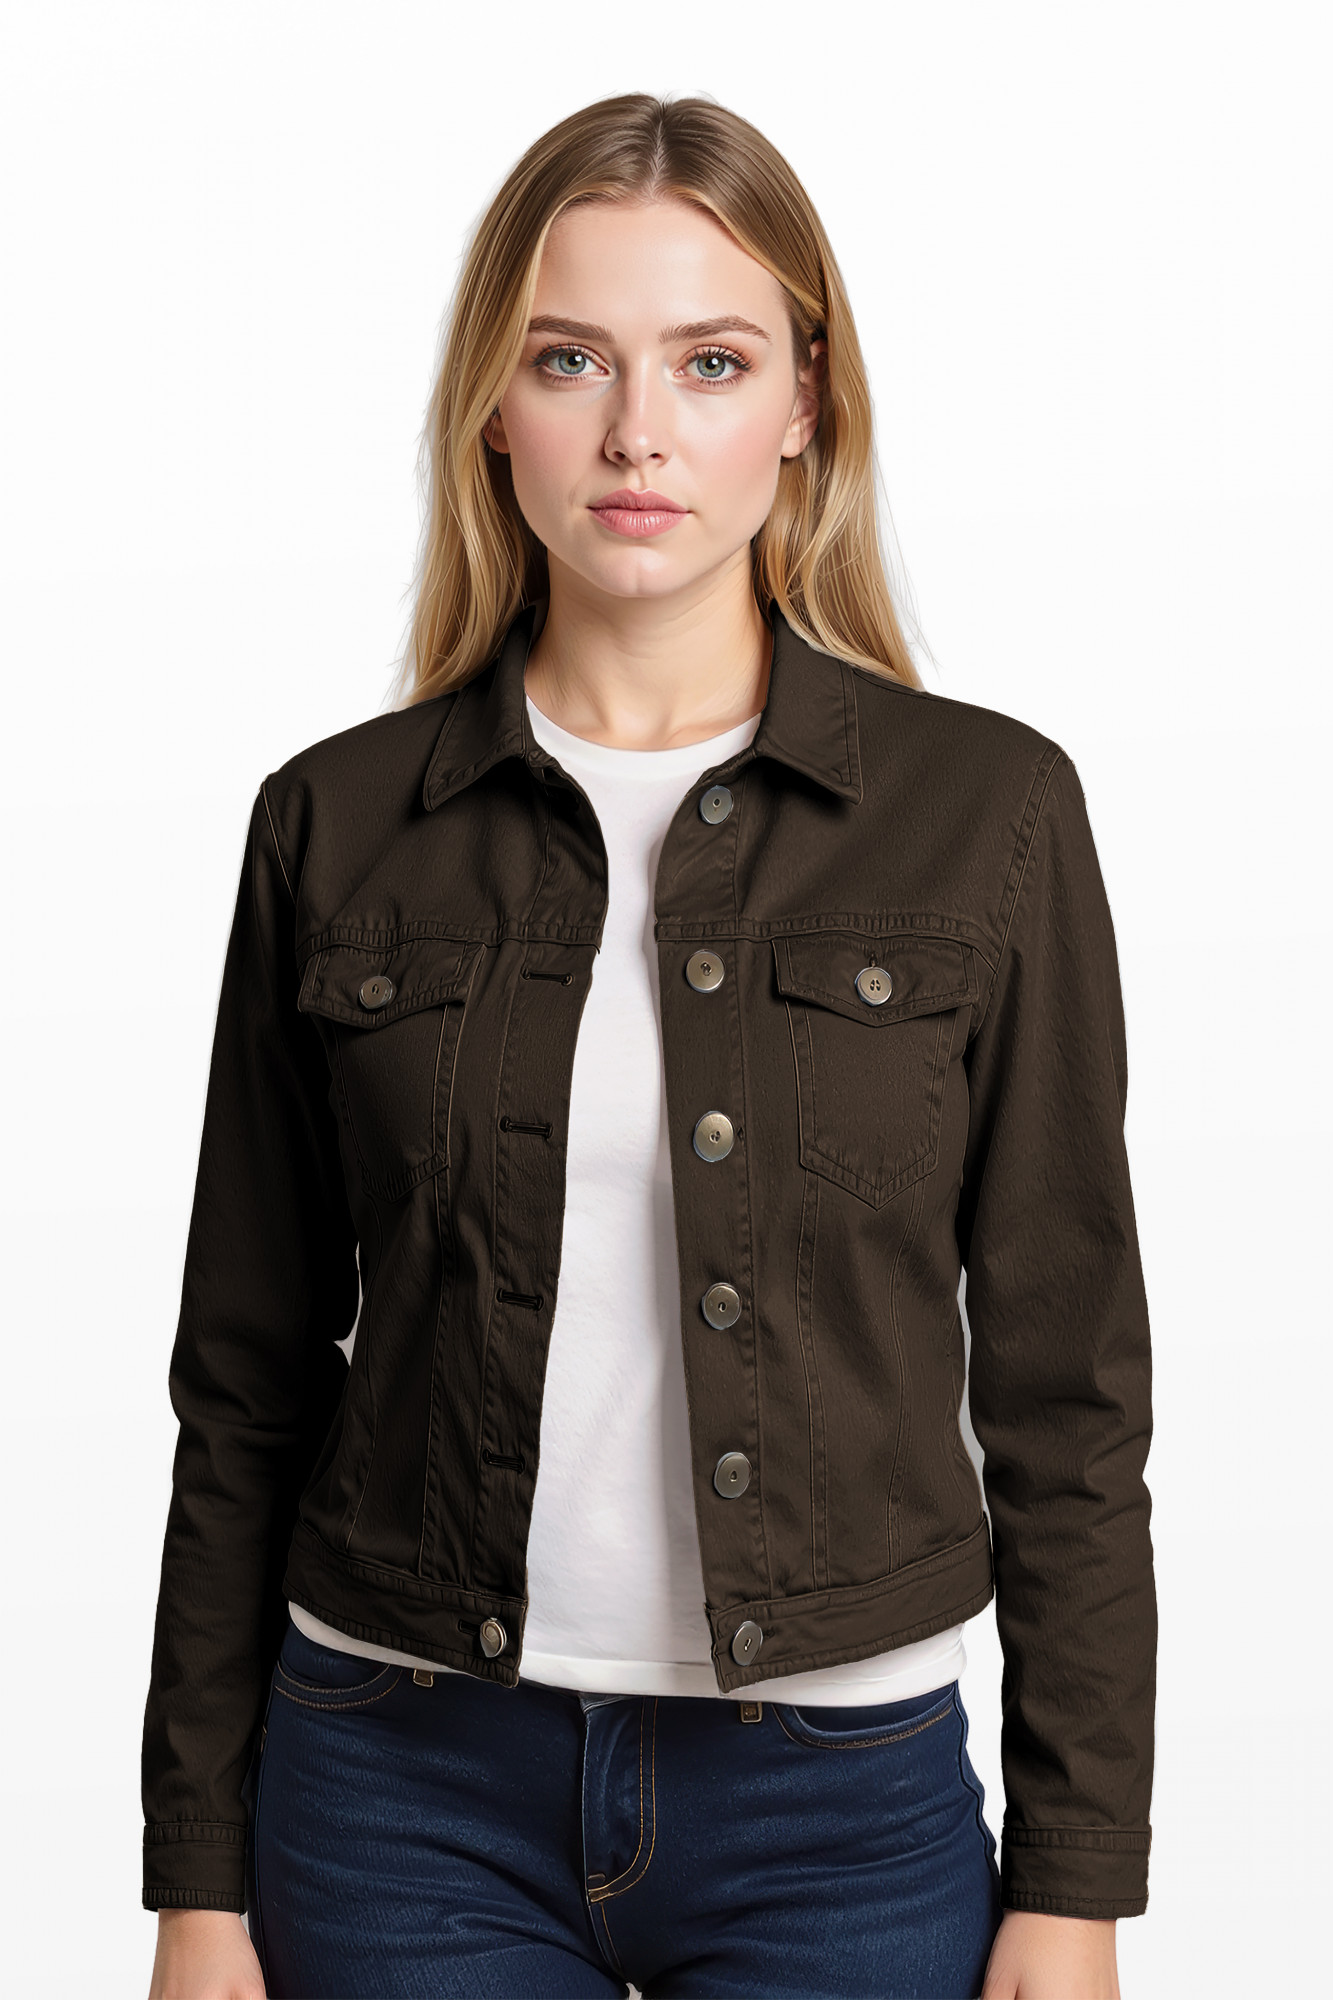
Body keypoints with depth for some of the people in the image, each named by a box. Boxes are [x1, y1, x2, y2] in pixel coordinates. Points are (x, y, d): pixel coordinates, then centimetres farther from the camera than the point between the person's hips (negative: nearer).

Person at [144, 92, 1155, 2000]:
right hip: (407, 1788, 1)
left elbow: (1064, 1392, -1)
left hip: (840, 1798, 0)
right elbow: (246, 1391, 4)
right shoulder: (339, 824, 0)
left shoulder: (990, 810, -3)